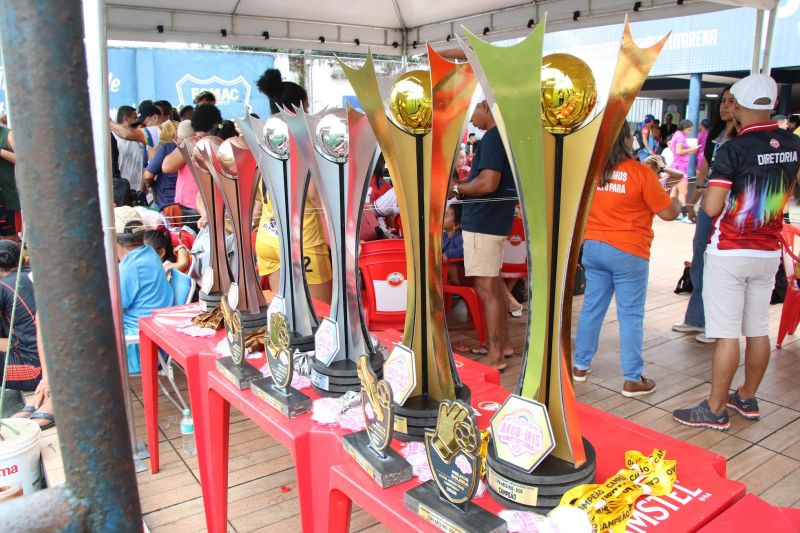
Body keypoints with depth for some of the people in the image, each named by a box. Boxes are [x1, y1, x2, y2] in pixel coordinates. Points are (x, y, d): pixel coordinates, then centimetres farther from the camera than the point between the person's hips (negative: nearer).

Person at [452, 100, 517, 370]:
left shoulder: (492, 138, -17)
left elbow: (488, 183, -26)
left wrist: (458, 188, -10)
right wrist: (466, 184, 16)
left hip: (482, 222, -11)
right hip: (497, 220, 11)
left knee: (486, 288, -5)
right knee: (494, 283, 19)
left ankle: (495, 356, 2)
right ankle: (503, 343, 30)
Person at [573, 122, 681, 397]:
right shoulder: (640, 172, -11)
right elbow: (668, 213, -5)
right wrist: (675, 196, 14)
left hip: (592, 247, 5)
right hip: (628, 252, -4)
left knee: (591, 307, 14)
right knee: (631, 315, 3)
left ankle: (580, 366, 24)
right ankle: (633, 380, 10)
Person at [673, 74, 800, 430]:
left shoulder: (733, 150, -15)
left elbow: (711, 207, -20)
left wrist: (705, 195, -1)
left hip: (729, 253, -6)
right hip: (769, 252, 7)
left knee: (727, 334, -3)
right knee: (758, 330, 14)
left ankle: (715, 410, 4)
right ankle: (747, 399, 28)